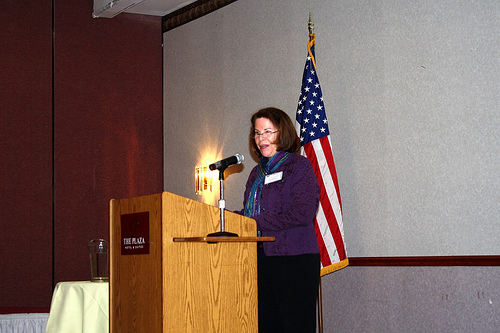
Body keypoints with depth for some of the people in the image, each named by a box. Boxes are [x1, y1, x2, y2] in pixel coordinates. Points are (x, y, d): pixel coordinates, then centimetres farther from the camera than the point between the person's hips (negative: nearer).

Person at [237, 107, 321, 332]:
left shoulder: (298, 166, -3)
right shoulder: (257, 172, 19)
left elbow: (302, 214, -15)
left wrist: (256, 223, -14)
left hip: (293, 260, -7)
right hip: (261, 260, 7)